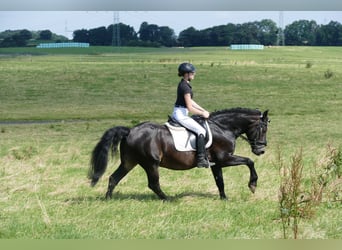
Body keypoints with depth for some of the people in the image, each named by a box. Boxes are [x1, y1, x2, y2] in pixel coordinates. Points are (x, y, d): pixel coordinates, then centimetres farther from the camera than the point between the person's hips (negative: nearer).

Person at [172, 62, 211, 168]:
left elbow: (190, 101, 19)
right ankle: (201, 159, -19)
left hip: (177, 113, 11)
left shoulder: (183, 84, 13)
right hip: (181, 114, -11)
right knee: (201, 131, -14)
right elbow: (190, 108, -20)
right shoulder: (185, 87, -18)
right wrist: (202, 113, -7)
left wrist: (203, 110, 15)